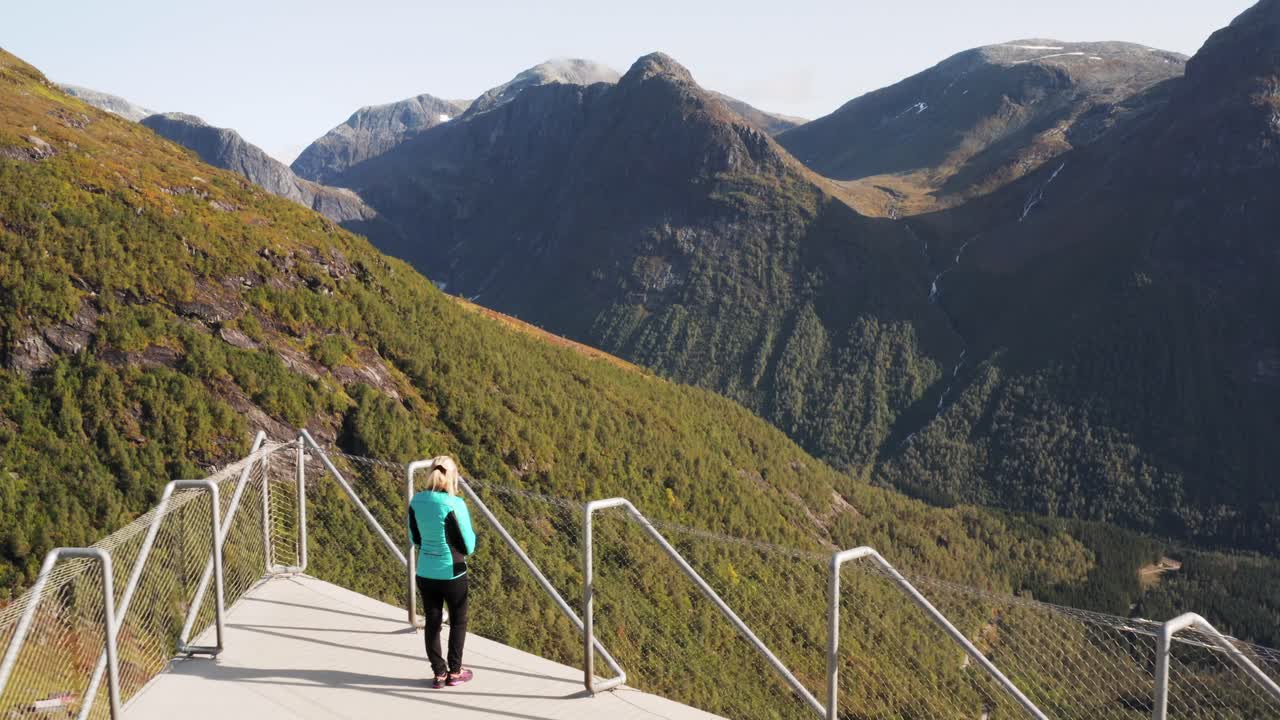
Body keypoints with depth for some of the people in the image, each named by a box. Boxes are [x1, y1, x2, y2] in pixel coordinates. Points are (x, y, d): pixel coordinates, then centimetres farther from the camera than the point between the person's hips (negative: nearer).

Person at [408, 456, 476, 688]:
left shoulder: (416, 501, -4)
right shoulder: (454, 504, -20)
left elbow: (415, 539, 8)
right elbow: (468, 546, -13)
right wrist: (470, 533, 6)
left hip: (425, 573, 4)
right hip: (452, 573, -4)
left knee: (432, 622, 16)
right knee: (458, 621, 15)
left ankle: (439, 673, 23)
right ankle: (455, 672, 24)